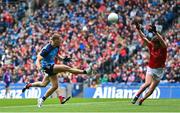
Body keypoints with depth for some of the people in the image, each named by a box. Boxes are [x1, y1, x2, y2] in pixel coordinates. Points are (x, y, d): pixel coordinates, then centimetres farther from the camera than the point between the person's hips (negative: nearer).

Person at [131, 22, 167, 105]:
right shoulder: (151, 46, -5)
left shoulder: (163, 48, -15)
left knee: (151, 89, -3)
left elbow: (162, 41, -35)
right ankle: (136, 97, -14)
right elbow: (143, 38, -8)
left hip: (159, 70, -1)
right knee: (148, 83, -23)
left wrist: (155, 32, -51)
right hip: (150, 68, 1)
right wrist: (138, 29, -21)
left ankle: (142, 100, 13)